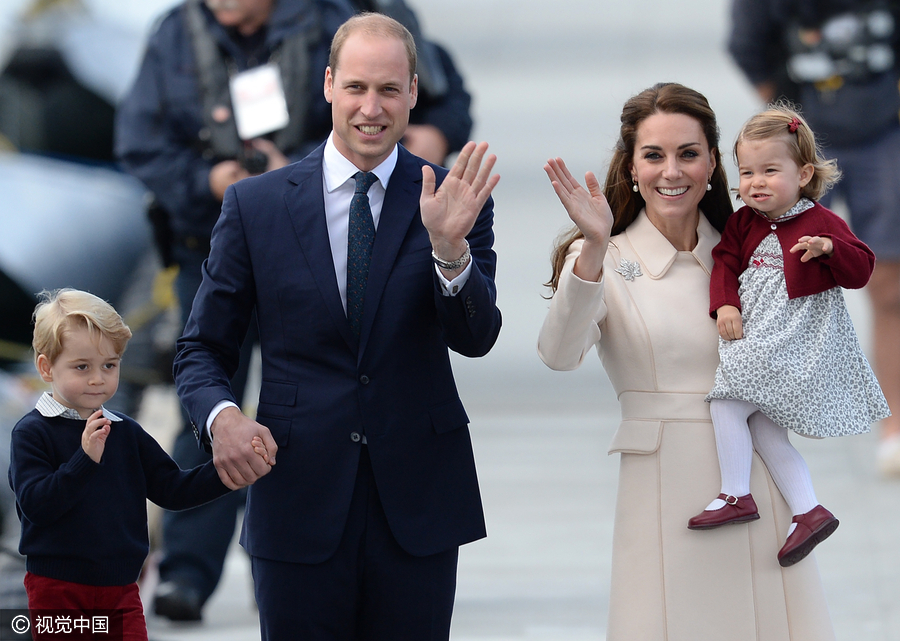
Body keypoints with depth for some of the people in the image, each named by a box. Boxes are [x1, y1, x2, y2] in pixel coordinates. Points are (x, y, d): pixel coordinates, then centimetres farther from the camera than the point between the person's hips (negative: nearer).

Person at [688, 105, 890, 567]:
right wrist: (725, 304, -9)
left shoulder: (821, 223, -5)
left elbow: (861, 269, -6)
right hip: (755, 336, 8)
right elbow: (725, 263, 9)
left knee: (727, 402, -17)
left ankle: (736, 495, -10)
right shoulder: (744, 223, 11)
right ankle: (809, 511, 8)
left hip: (793, 338, -8)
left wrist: (829, 248, -24)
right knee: (763, 429, 5)